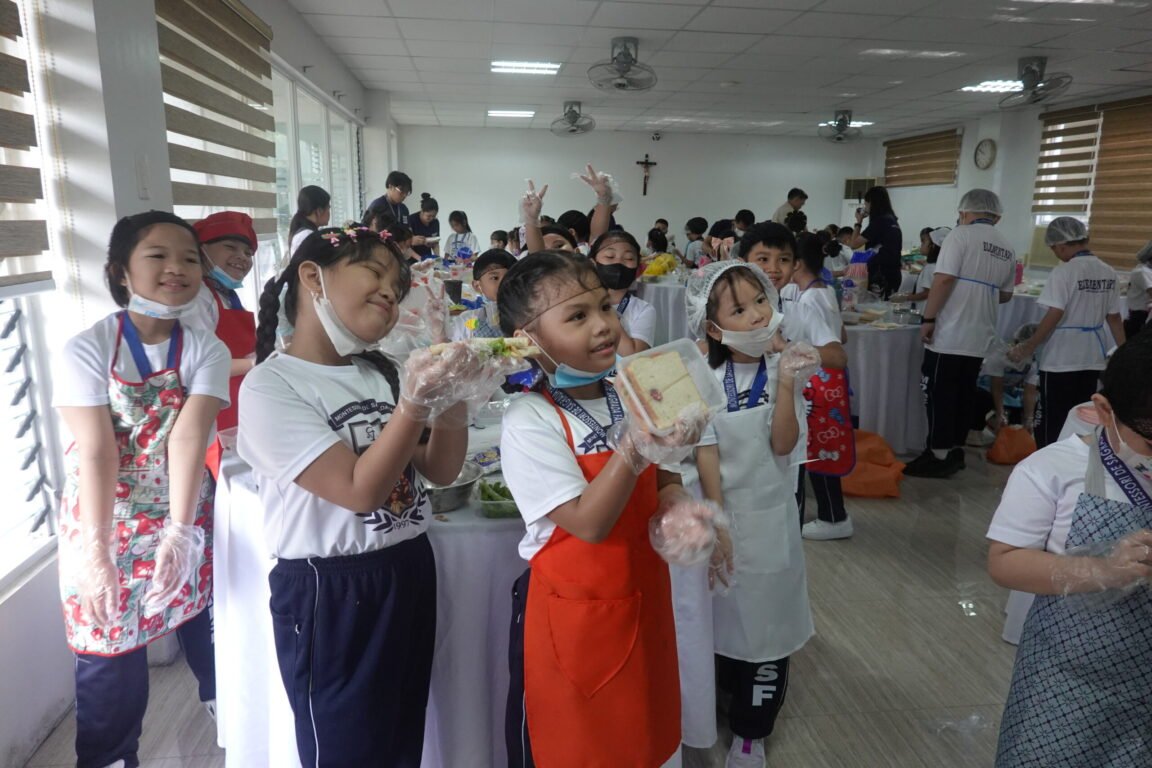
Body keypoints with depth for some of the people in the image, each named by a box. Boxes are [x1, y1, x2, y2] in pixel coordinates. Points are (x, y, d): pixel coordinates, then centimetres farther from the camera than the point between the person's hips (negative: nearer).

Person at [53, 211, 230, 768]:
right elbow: (95, 451, -21)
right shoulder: (86, 350, -13)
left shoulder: (207, 350, -9)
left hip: (184, 517, 2)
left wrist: (178, 532, -30)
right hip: (106, 519, -1)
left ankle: (223, 702, 41)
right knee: (109, 646, 5)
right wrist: (96, 550, -27)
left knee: (205, 624, 11)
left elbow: (188, 438, -21)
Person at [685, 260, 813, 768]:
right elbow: (706, 454, -11)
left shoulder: (782, 369, -7)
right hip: (722, 510, 0)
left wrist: (786, 388, -28)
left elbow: (783, 446, -15)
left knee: (766, 618, 10)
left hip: (769, 515, 1)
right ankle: (737, 699, 41)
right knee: (723, 614, 14)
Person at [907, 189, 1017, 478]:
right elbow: (1005, 294, 20)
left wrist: (928, 319, -13)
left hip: (949, 334, -6)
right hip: (978, 337, 6)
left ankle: (938, 456, 2)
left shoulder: (961, 234, -7)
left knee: (940, 396, -1)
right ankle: (955, 451, 20)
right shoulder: (1007, 249, 13)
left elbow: (944, 279, -17)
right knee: (963, 395, 13)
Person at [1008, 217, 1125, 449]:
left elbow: (1054, 315, -18)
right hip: (1092, 358, 6)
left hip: (1061, 359, -6)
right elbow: (1114, 318, 10)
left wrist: (1029, 347, -11)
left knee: (1052, 421, 3)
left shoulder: (1063, 272, -14)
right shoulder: (1109, 273, 6)